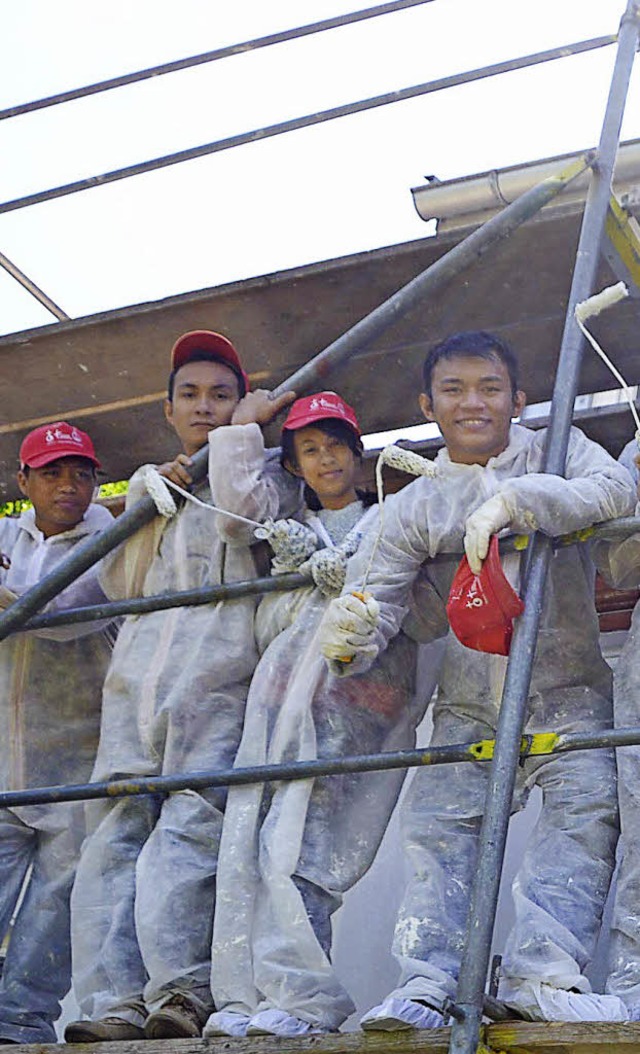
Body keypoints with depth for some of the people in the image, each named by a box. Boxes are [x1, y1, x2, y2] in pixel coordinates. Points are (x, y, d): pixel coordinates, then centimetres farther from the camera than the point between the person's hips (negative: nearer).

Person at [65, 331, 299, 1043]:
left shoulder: (266, 474, 16)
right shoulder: (150, 485, 31)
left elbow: (244, 511, -9)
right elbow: (120, 584, 20)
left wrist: (243, 428, 4)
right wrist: (150, 499, 9)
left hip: (216, 671, -4)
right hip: (137, 671, 4)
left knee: (191, 822, -15)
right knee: (116, 829, -10)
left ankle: (179, 991, -19)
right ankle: (112, 1003, -16)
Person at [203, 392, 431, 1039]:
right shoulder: (290, 535, 28)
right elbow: (267, 628, 17)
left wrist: (350, 581, -7)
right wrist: (299, 573, 2)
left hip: (358, 698, -4)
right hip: (284, 693, 4)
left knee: (295, 847, -18)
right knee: (246, 842, -10)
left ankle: (302, 1001, -18)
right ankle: (242, 998, -10)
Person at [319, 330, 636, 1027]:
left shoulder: (555, 451, 5)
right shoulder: (415, 506, 7)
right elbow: (377, 593, -3)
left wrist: (514, 499, -28)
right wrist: (349, 636, -28)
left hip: (568, 692, -2)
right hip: (468, 705, 2)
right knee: (436, 821, -11)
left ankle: (542, 973, -23)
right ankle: (425, 984, -12)